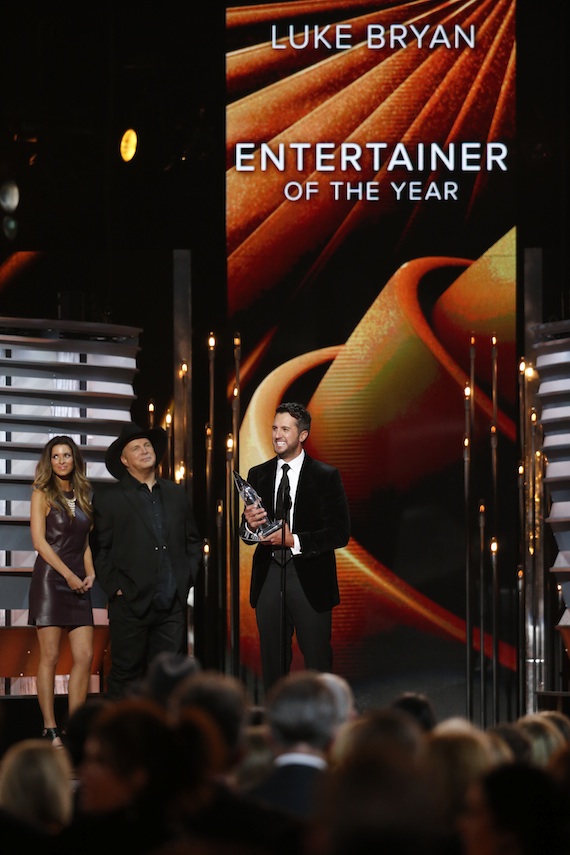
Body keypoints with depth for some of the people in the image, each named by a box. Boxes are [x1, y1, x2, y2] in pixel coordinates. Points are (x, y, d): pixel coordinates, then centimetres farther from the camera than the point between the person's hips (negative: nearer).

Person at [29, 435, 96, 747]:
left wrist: (90, 574, 3)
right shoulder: (43, 494, 1)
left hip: (78, 584, 6)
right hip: (50, 578, -6)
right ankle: (50, 730, -3)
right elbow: (39, 541, -8)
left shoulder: (82, 496, 17)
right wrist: (69, 575, -13)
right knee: (50, 657, -5)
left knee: (85, 656, -3)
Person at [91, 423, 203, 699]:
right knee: (125, 676, 0)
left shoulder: (176, 494, 15)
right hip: (131, 604, -4)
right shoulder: (108, 497, 2)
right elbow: (100, 549, -2)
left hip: (173, 604, 4)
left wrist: (187, 577, 8)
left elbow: (193, 540, 20)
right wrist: (115, 587, -9)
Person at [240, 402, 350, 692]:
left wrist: (294, 540, -15)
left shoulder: (326, 476, -1)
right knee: (273, 665, 7)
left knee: (318, 666, -2)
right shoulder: (258, 475, 11)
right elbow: (246, 534, 11)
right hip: (269, 577, 4)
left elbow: (340, 533, -6)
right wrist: (250, 526, -12)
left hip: (309, 579, -4)